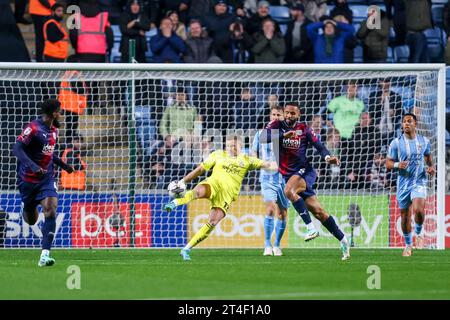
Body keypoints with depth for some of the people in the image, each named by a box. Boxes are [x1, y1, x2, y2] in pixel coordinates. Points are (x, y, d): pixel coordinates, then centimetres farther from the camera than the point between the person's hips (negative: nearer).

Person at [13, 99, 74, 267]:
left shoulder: (54, 130, 8)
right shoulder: (33, 128, -16)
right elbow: (17, 149, -24)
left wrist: (62, 164, 18)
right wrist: (33, 166, -35)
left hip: (47, 178, 5)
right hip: (28, 179, -5)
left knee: (51, 212, -18)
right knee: (30, 220, 7)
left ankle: (45, 255, -22)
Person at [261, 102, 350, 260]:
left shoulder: (304, 129, -2)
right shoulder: (277, 126, 0)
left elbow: (319, 146, -2)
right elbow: (263, 137, -17)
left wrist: (327, 157, -23)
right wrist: (283, 135, -30)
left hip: (305, 171, -3)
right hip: (287, 175, 3)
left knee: (289, 191, -33)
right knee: (317, 211, 3)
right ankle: (342, 239, 13)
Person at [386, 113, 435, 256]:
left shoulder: (424, 141, 3)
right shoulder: (396, 143, -2)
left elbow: (428, 157, 19)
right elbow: (388, 164, 1)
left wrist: (431, 167, -2)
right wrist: (397, 165, -20)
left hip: (419, 181, -1)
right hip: (403, 183, 1)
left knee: (418, 209, -25)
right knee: (405, 216, 5)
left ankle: (418, 233, 3)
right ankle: (408, 245, 24)